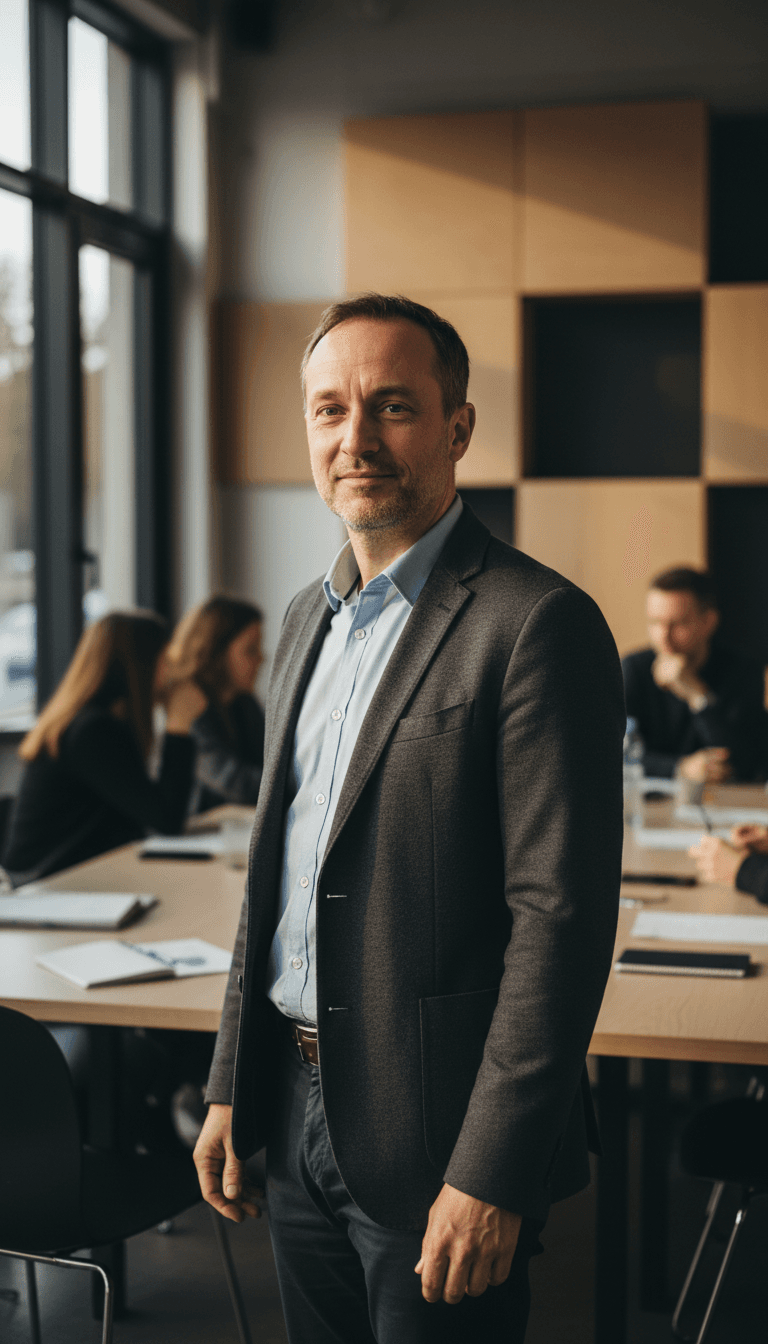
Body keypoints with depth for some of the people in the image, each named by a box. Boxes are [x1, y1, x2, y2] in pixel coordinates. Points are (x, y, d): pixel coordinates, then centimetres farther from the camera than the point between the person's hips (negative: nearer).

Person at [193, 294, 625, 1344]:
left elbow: (561, 916, -18)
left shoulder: (538, 623, -15)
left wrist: (490, 1176, -20)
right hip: (297, 1116, 7)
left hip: (431, 1132, -7)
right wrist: (230, 1088, 14)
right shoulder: (310, 619, 11)